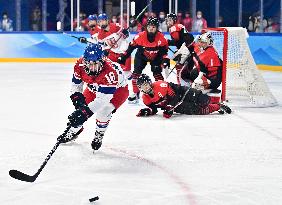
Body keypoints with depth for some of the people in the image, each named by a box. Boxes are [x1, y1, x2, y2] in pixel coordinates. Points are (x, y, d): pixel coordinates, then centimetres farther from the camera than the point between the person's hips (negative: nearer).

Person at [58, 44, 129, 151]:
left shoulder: (110, 71, -44)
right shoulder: (80, 65, -27)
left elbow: (103, 98, -45)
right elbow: (76, 84, -9)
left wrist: (86, 111, -51)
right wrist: (77, 97, -26)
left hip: (117, 89, -6)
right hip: (94, 88, 6)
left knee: (103, 111, -27)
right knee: (80, 108, 2)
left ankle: (99, 136, 1)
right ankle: (75, 130, 34)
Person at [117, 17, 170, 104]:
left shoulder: (161, 38, -25)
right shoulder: (140, 36, -28)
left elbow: (164, 50, -11)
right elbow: (131, 47, -17)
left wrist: (165, 59, -25)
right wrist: (123, 57, -18)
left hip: (156, 57, 0)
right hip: (141, 56, 0)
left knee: (157, 74, -11)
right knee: (136, 73, -8)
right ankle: (135, 94, 4)